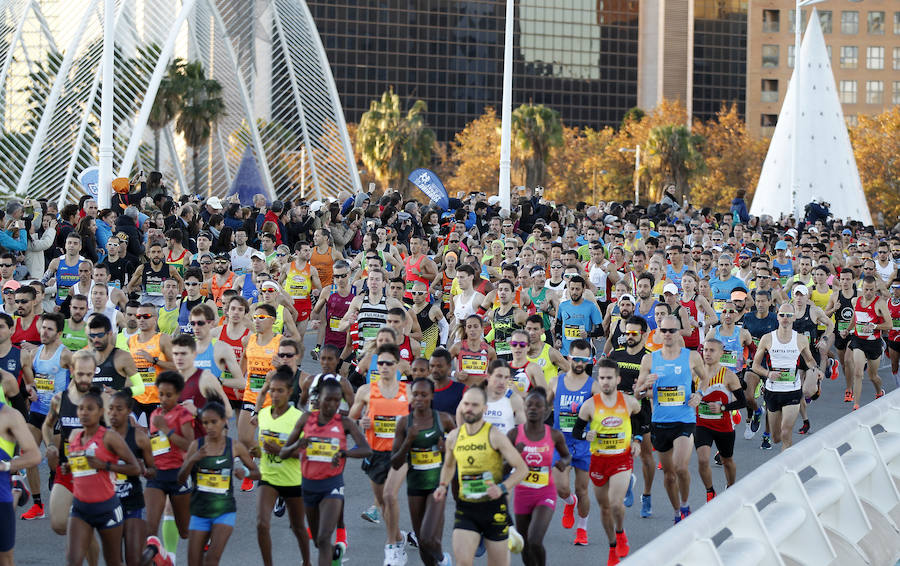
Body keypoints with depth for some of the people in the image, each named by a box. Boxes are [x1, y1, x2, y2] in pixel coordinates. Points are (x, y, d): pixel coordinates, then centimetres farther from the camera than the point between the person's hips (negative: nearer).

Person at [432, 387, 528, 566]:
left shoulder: (495, 436, -9)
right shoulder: (453, 437, 4)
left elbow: (522, 468, -7)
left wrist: (502, 488, -21)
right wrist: (443, 486, 6)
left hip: (493, 506, -2)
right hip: (465, 507, 2)